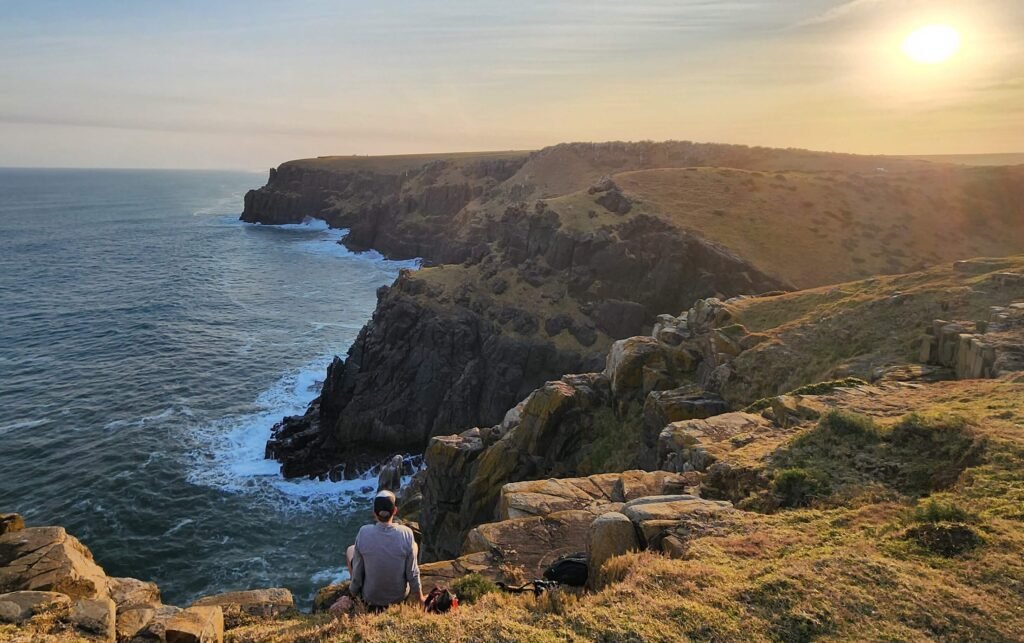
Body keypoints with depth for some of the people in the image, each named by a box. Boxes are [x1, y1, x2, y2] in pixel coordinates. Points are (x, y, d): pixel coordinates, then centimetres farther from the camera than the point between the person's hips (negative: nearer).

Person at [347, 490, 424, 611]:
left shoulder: (364, 532, -21)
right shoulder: (406, 533, -22)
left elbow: (357, 571, -10)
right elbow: (412, 572, -13)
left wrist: (353, 591, 10)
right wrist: (421, 598, 4)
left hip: (370, 596, 0)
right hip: (400, 596, 0)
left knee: (350, 550, 21)